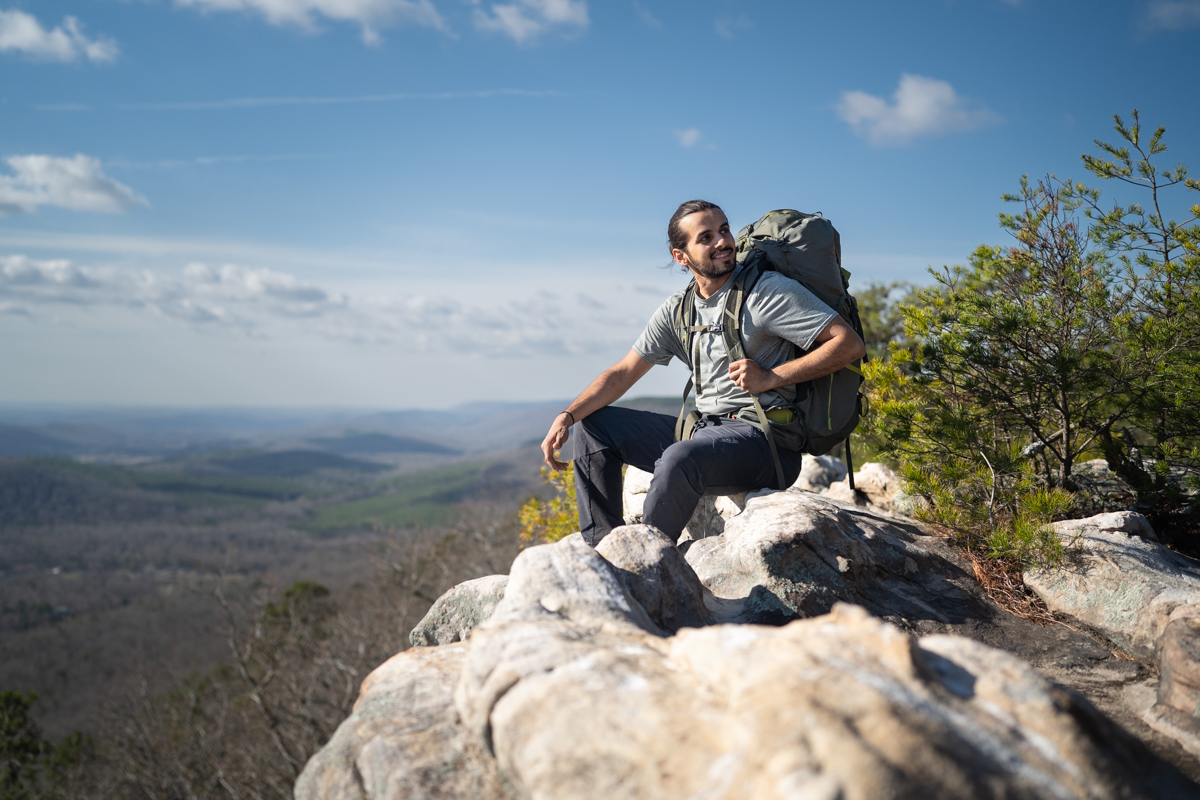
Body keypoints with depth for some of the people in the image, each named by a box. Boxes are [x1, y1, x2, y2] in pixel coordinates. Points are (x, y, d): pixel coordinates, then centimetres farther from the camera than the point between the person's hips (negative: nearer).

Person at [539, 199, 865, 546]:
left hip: (763, 436, -7)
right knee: (595, 425, 6)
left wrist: (771, 377, -16)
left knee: (680, 458, -37)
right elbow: (623, 373, 11)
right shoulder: (677, 310, 11)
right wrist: (567, 416, -2)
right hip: (704, 431, 7)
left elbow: (850, 344, -12)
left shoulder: (769, 290, -7)